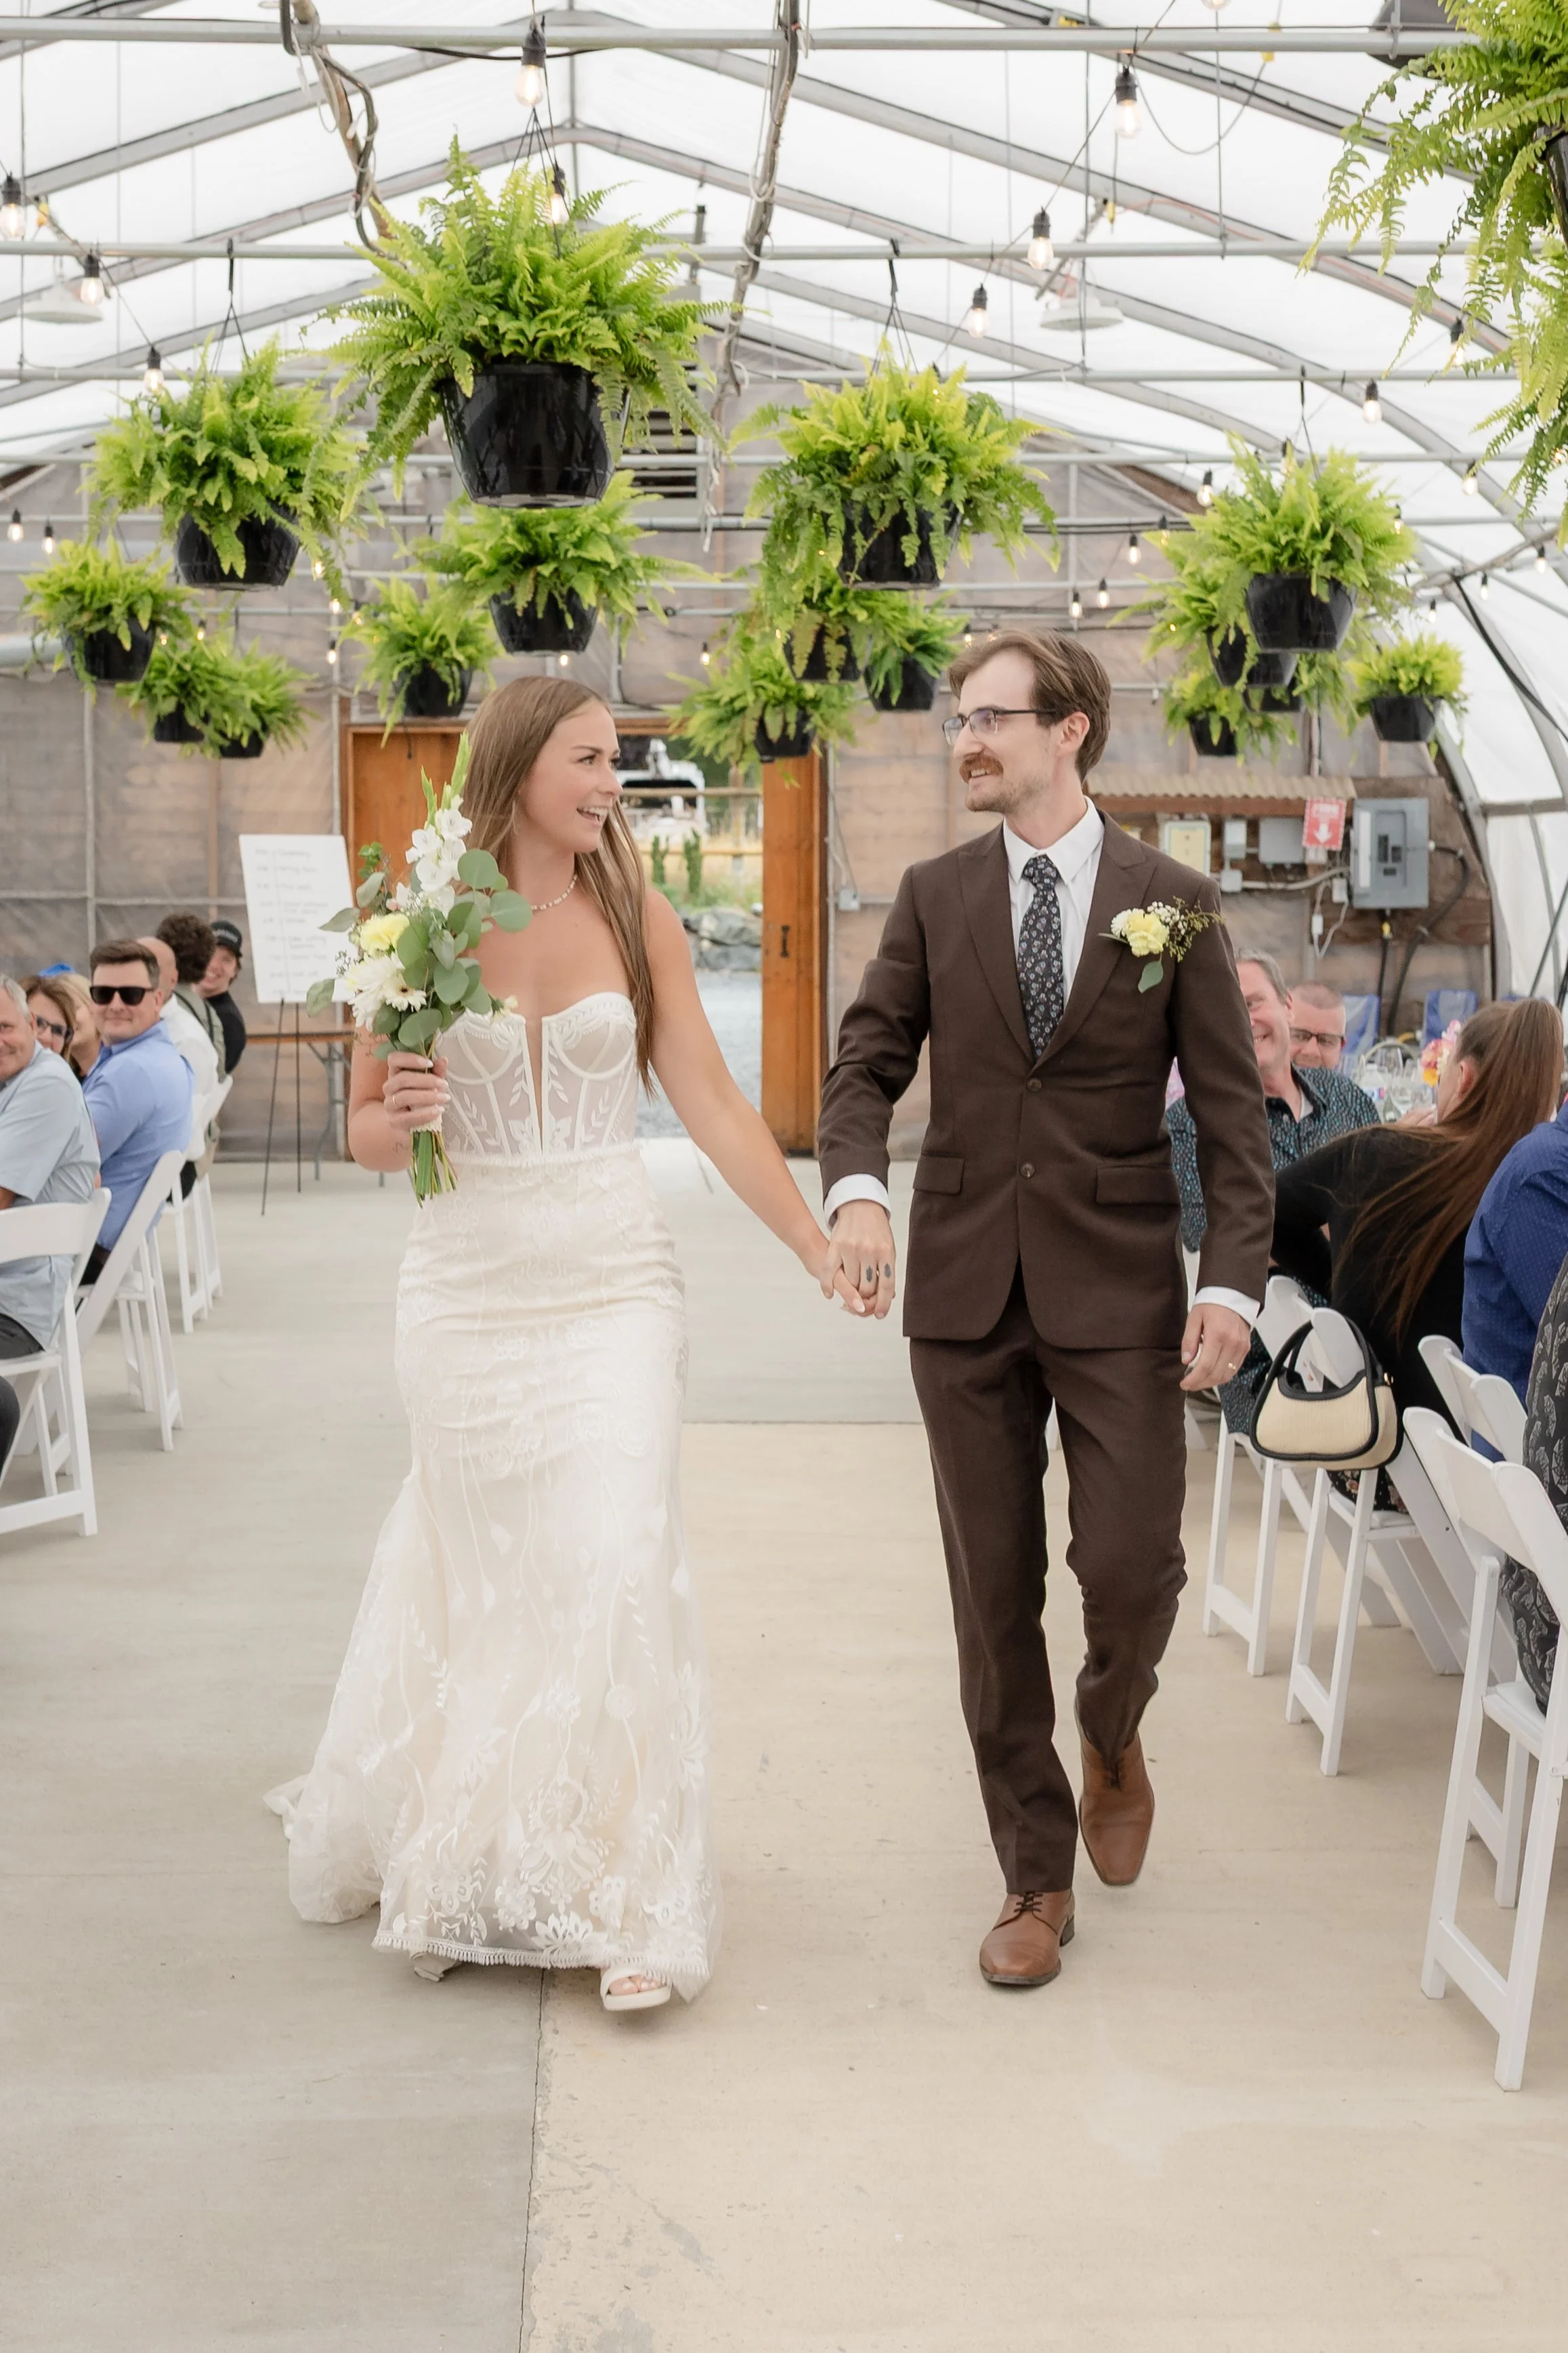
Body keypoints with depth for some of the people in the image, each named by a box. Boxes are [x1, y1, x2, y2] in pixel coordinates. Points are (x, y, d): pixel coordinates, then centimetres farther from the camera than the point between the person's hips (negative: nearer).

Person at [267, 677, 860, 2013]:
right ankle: (462, 1870, 31)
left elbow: (712, 1104, 1)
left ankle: (625, 1902, 3)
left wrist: (818, 1248, -4)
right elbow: (368, 1134, 7)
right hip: (470, 1288, 0)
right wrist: (402, 1116, -16)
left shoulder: (635, 917, 3)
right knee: (476, 1576, 8)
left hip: (613, 1285, 0)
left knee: (620, 1566, -7)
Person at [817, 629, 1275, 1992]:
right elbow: (868, 1062, 5)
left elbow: (1231, 1109, 0)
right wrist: (857, 1187, -15)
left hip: (1117, 1288, -2)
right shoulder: (934, 898, 7)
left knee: (1131, 1564, -8)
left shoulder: (1173, 901, 1)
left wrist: (1234, 1281, -10)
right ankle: (1037, 1878, 22)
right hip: (965, 1289, 2)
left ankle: (1113, 1734, 29)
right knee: (993, 1596, 6)